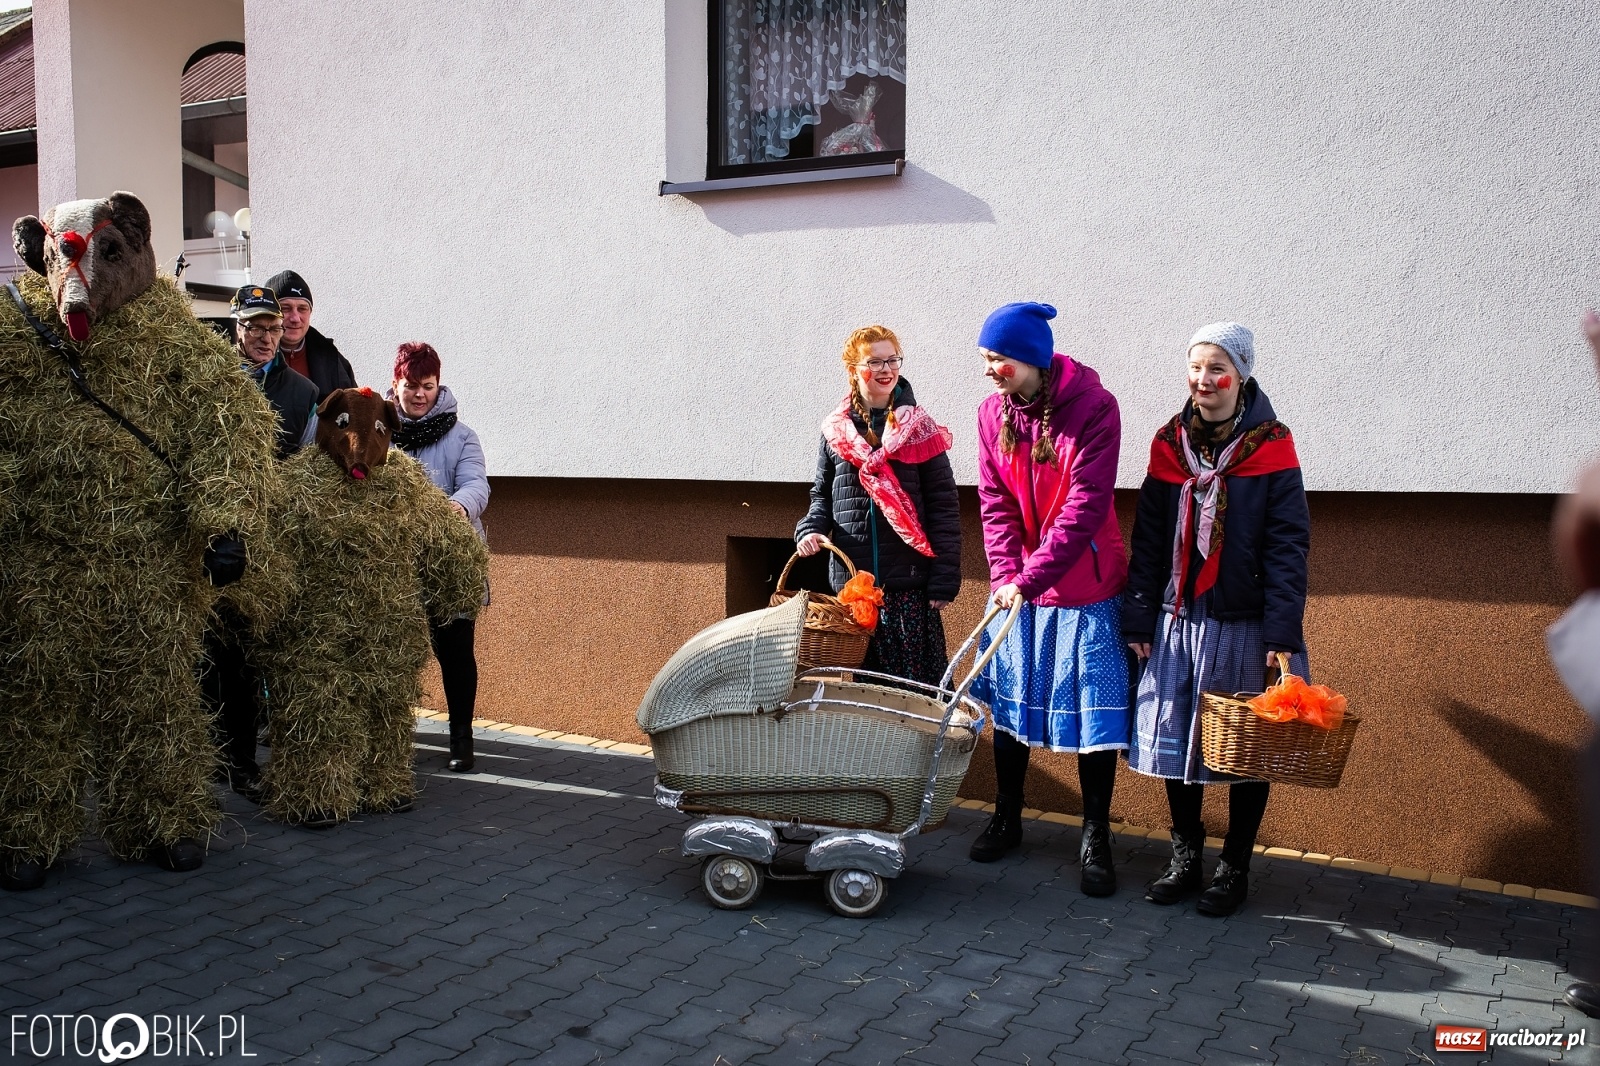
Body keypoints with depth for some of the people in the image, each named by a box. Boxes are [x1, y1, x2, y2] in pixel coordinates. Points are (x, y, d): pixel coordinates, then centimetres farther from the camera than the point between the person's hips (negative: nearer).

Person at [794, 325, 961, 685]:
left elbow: (944, 507, -2)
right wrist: (810, 529, -4)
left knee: (915, 682, -1)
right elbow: (822, 494, 18)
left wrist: (944, 582, -7)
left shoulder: (919, 430, 1)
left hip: (909, 585, -2)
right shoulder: (836, 431, 8)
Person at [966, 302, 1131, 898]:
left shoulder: (1094, 406, -16)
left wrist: (1031, 578, -24)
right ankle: (1006, 819, 29)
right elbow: (995, 503, 0)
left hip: (1085, 586, -4)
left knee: (1095, 711, 2)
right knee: (1008, 701, 12)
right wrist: (1005, 575, -13)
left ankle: (1095, 839, 16)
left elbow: (1086, 504, -21)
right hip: (1016, 585, 5)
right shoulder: (994, 412, 1)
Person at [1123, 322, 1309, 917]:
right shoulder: (1170, 444, 5)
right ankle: (1185, 859, 25)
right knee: (1173, 739, 8)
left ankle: (1235, 869, 22)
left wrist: (1282, 635, -15)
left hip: (1244, 625, -3)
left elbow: (1287, 548, -9)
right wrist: (1138, 621, 3)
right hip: (1177, 620, 4)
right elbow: (1147, 540, 7)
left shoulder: (1269, 448, -6)